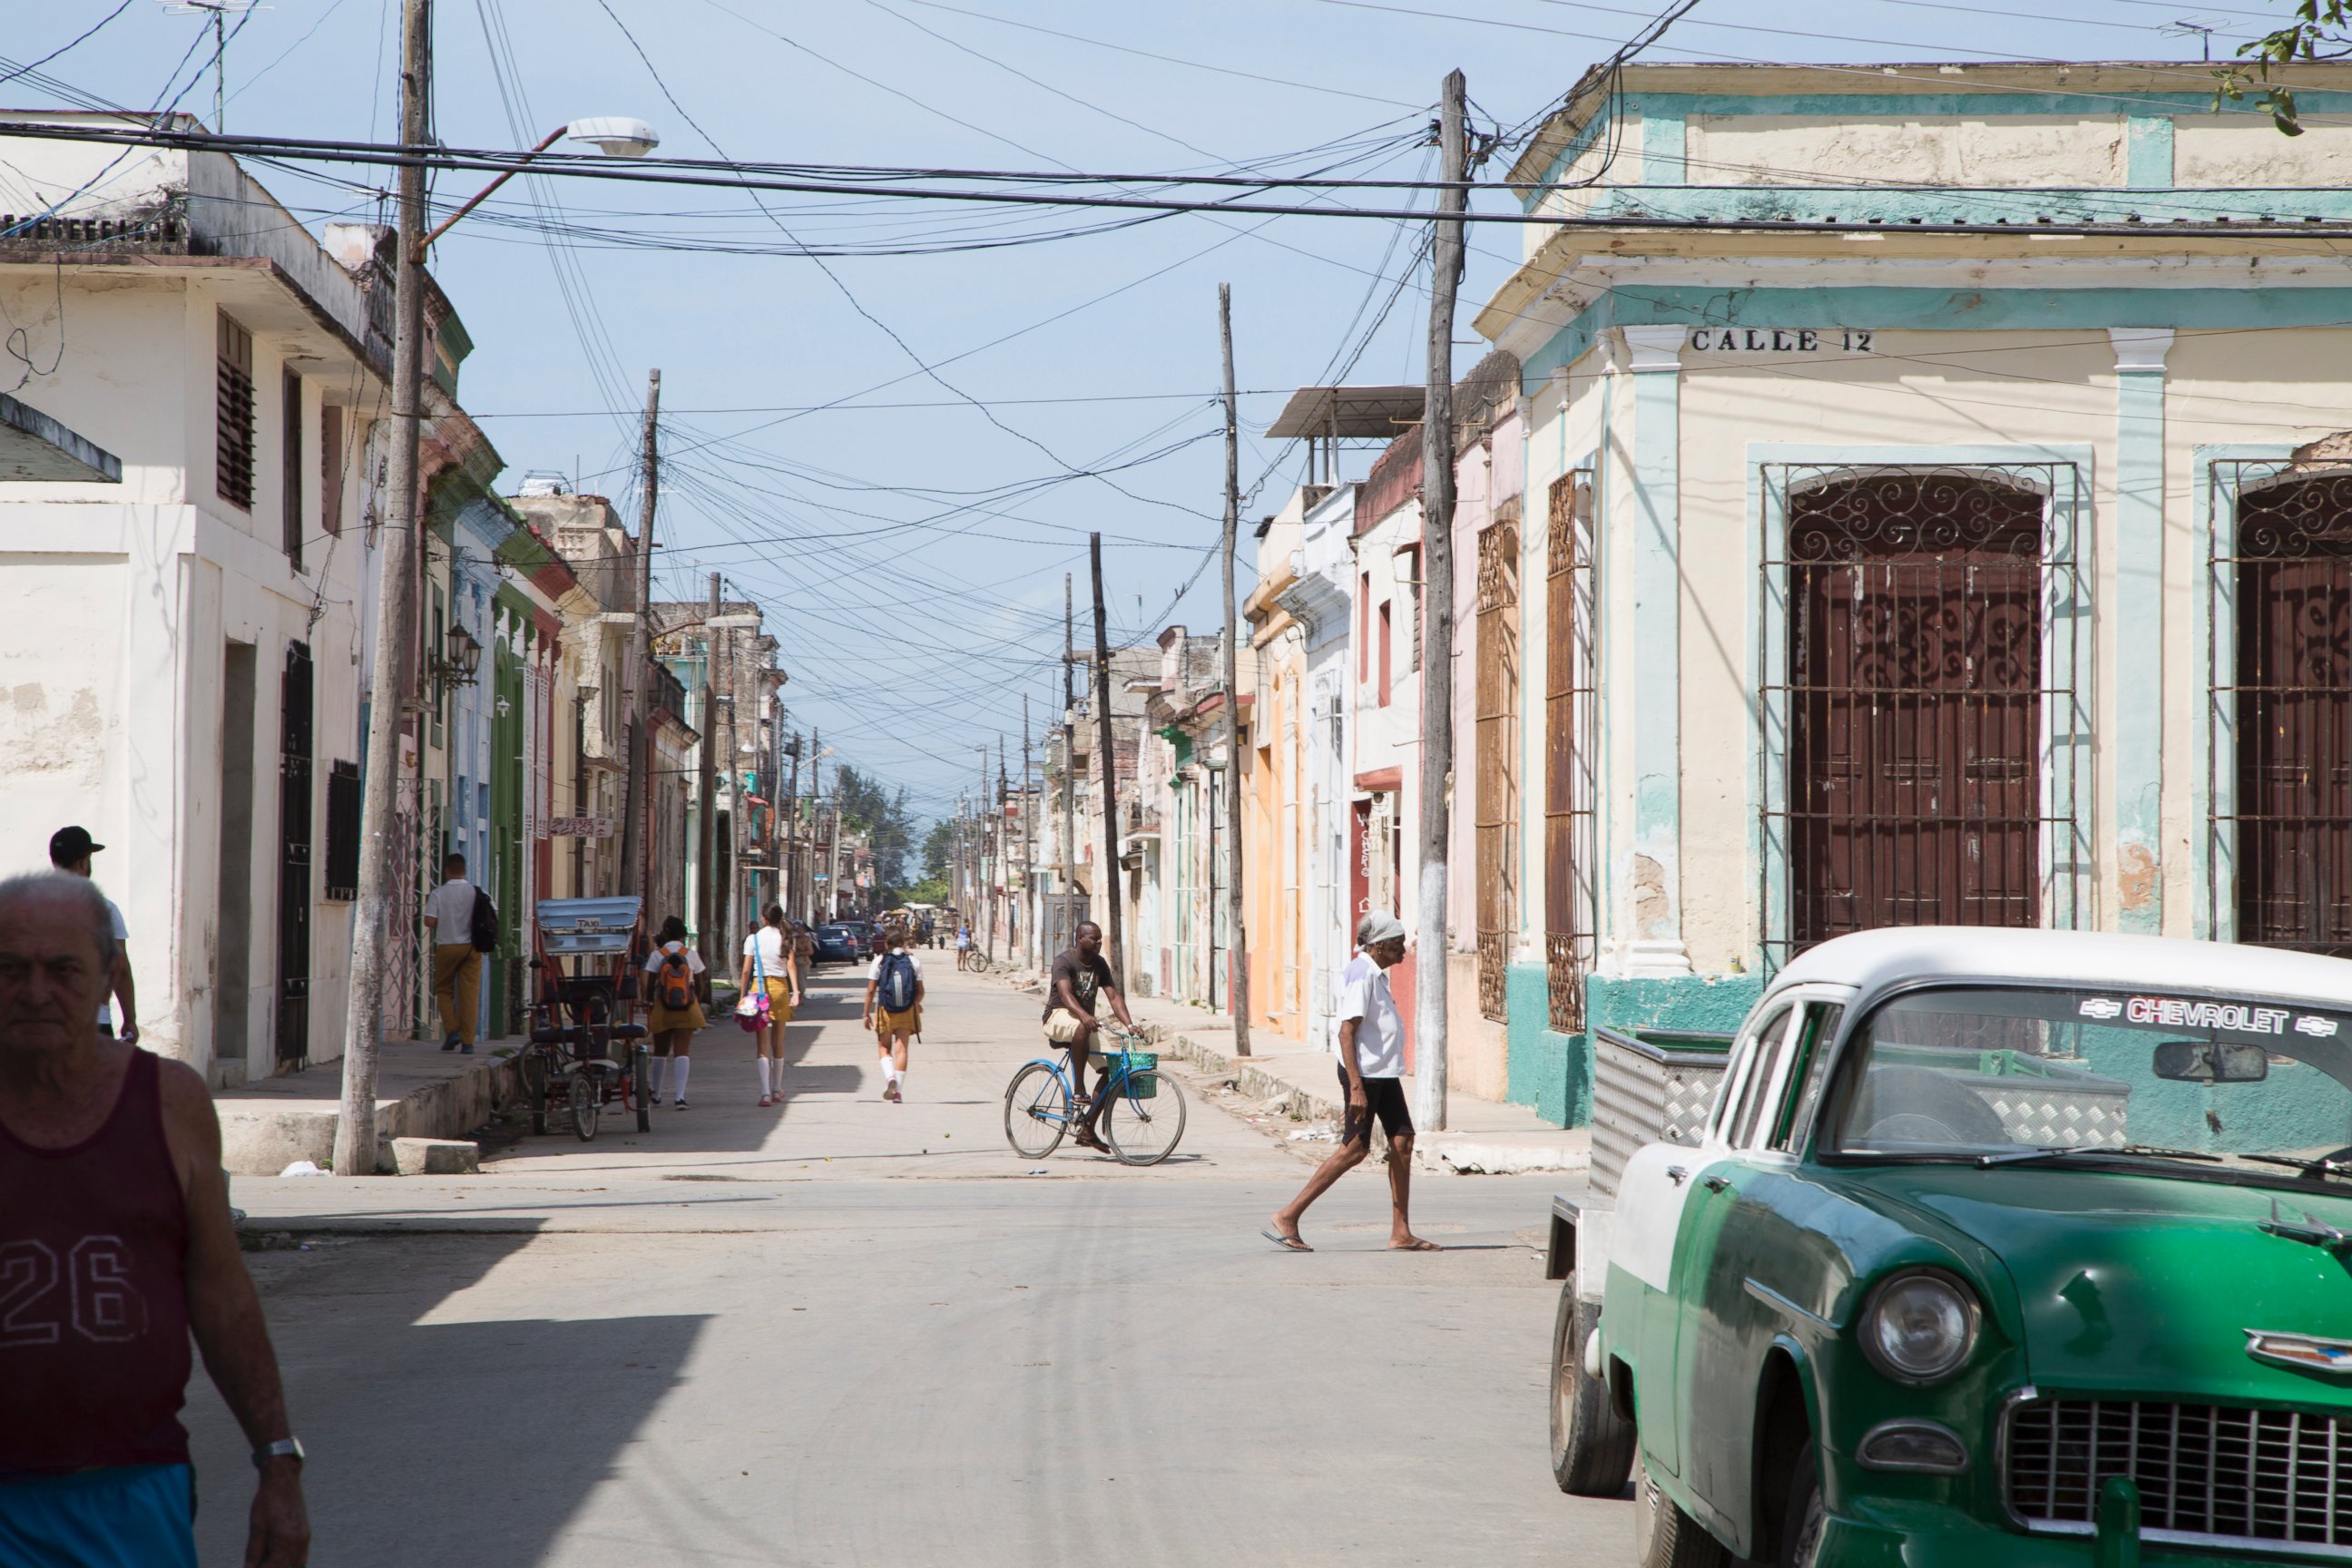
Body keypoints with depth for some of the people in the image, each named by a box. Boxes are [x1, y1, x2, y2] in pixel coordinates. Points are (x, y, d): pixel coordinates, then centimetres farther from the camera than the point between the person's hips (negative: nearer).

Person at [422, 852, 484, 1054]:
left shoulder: (438, 893, -6)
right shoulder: (477, 893, 0)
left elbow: (429, 921, -12)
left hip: (446, 946, -1)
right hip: (471, 947, 1)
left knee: (444, 991, 14)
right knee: (470, 993, 2)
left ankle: (452, 1031, -1)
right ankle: (468, 1041, -3)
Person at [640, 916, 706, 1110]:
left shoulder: (656, 955, -4)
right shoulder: (691, 955, 0)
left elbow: (650, 986, -5)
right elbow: (700, 985, 5)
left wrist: (648, 1007, 4)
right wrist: (697, 1004, 19)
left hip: (662, 1008, 0)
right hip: (687, 1009, 0)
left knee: (660, 1051, 14)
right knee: (682, 1051, -4)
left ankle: (654, 1094, 26)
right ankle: (681, 1096, -16)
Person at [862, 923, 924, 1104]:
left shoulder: (880, 961, -5)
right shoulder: (913, 961, -2)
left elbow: (870, 990, -6)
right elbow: (920, 991, 1)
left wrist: (867, 1014, 2)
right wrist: (917, 1004, 23)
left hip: (884, 1010, -1)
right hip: (907, 1012, 1)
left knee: (884, 1047, 14)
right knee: (901, 1049, 5)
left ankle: (890, 1077, -11)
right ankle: (898, 1091, 2)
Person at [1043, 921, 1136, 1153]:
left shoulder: (1099, 964, 6)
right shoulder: (1064, 961, -14)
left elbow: (1114, 996, 1)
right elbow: (1065, 994, -30)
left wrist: (1130, 1025, -15)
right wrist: (1084, 1016, -50)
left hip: (1087, 1020, 7)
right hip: (1059, 1018, -7)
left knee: (1110, 1069, -8)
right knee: (1082, 1028, -43)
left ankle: (1088, 1130, 2)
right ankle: (1078, 1088, -32)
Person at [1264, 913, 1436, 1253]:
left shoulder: (1375, 974, 17)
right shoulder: (1361, 974, -14)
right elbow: (1346, 1031, -21)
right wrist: (1356, 1087, -26)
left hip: (1384, 1072, 10)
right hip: (1365, 1072, -10)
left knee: (1402, 1140, 2)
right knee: (1354, 1149, -9)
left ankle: (1401, 1232, 4)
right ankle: (1288, 1216, -5)